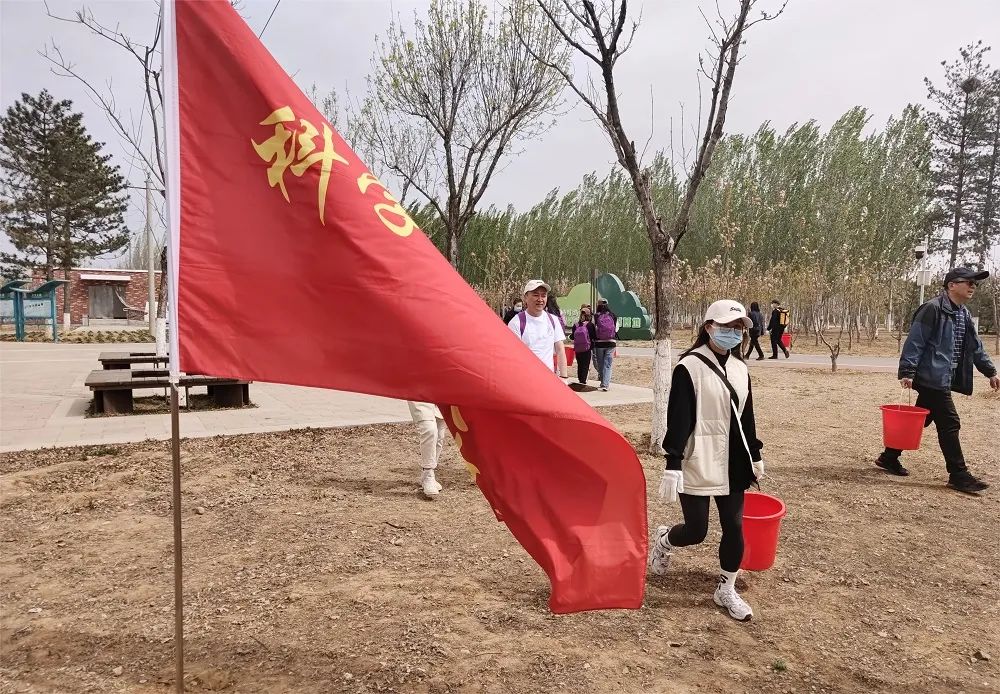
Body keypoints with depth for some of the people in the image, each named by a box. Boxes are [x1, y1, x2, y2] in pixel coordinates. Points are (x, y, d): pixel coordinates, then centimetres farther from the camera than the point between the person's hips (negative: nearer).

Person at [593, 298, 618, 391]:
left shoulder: (596, 317, -5)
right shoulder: (613, 317, 2)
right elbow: (616, 331, 7)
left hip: (599, 343, -1)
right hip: (611, 343, 1)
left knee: (600, 364, 14)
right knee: (607, 365, 4)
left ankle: (604, 382, 24)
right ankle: (605, 384, -4)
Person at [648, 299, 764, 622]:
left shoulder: (740, 368, 8)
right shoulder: (689, 367, -13)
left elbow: (746, 417, 17)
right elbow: (678, 419, -17)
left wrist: (755, 456, 19)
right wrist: (672, 465, -22)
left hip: (732, 464, 6)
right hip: (697, 464, -6)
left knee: (734, 527, 8)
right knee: (696, 530, 1)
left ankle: (726, 590, 26)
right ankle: (663, 539, 34)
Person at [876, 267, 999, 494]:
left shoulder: (963, 314, 15)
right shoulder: (933, 309, -14)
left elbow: (976, 347, 23)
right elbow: (914, 342, -18)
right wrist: (907, 372, -22)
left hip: (944, 379, 10)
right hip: (932, 378, -10)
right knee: (949, 423, -6)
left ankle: (889, 457, 23)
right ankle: (958, 474, 3)